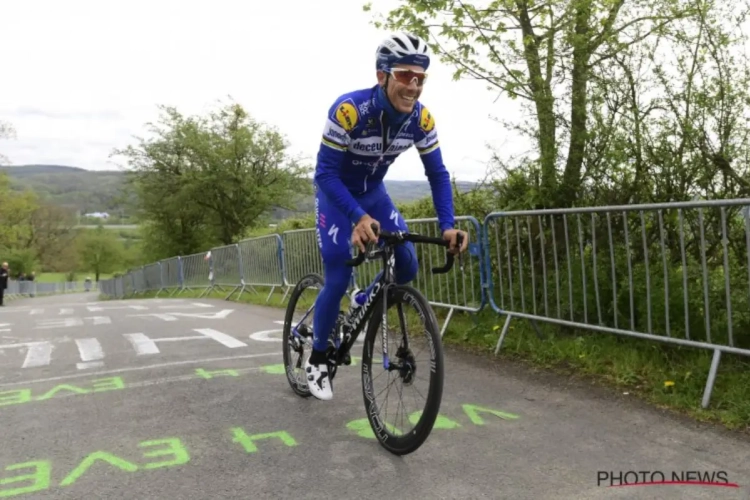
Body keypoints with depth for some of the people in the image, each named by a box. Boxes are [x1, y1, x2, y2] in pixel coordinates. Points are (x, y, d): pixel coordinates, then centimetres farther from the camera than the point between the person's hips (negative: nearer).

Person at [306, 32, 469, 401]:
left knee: (407, 266, -10)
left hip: (373, 192, 5)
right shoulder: (349, 110, -34)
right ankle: (317, 360, 10)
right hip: (335, 194, -4)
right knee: (338, 279, -11)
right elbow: (325, 174, -32)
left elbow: (438, 174, -12)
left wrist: (448, 226, -25)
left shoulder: (421, 119, -19)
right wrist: (359, 217, -46)